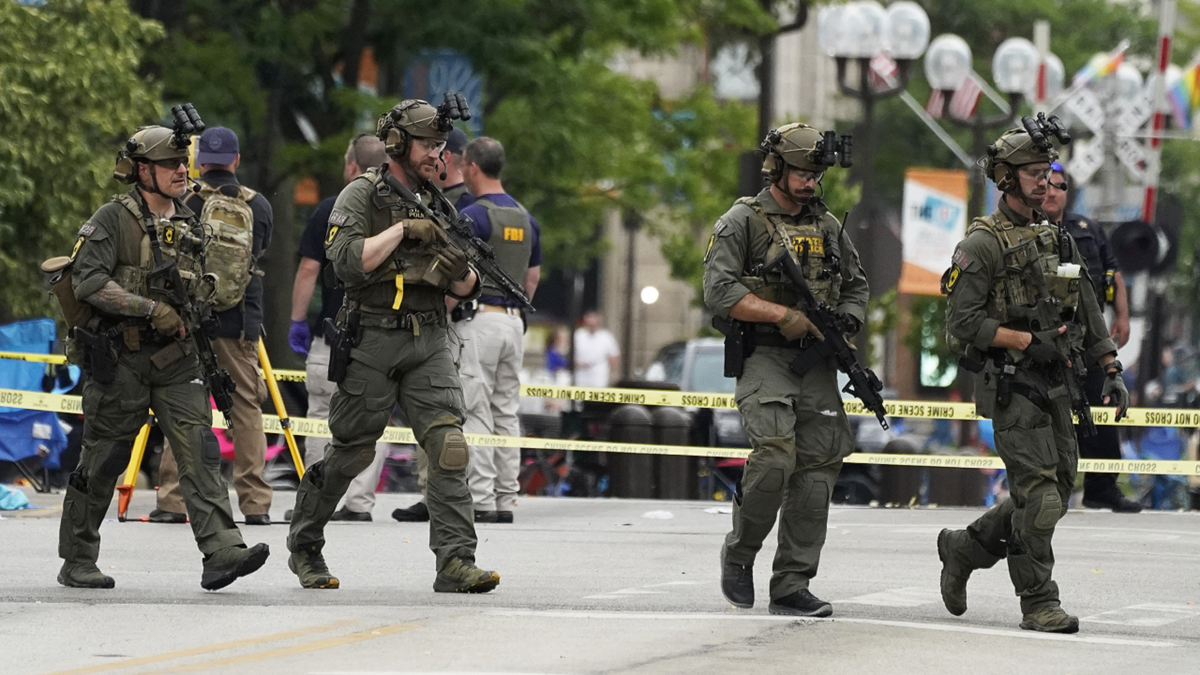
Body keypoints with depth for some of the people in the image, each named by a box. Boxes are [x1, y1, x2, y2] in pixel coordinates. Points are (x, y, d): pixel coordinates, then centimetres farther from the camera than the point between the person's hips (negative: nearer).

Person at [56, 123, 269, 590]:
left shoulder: (190, 225, 13)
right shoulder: (113, 220, -7)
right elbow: (88, 281, -18)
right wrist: (151, 309, -22)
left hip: (177, 359, 5)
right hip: (120, 359, -5)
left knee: (199, 450, -10)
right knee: (102, 463, 3)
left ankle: (221, 552, -20)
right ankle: (77, 562, 16)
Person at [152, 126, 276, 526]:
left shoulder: (184, 203, -3)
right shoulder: (259, 206, 4)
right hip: (241, 321, 2)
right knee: (247, 407, 6)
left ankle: (173, 501, -1)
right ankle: (256, 504, 2)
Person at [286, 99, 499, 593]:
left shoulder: (437, 205, 16)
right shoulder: (362, 196, -2)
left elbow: (466, 291, 18)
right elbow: (347, 261, -18)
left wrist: (462, 271, -5)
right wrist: (403, 230, -17)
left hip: (428, 345, 5)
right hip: (372, 343, -4)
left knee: (448, 445, -11)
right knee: (350, 453, 4)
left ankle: (456, 561, -16)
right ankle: (304, 544, 23)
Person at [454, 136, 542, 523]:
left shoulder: (473, 216, -12)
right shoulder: (525, 219, 13)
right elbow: (533, 277, 18)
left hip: (478, 320, -8)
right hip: (513, 322, 8)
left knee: (476, 414, -7)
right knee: (507, 414, 9)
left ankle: (480, 501, -11)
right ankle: (506, 501, 9)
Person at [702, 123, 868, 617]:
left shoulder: (828, 227, 16)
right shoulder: (742, 222, -1)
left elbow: (856, 286, 24)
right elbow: (719, 291, -11)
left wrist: (847, 325, 3)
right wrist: (783, 315, -17)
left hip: (817, 363, 5)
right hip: (764, 359, -5)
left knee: (817, 469, -2)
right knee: (775, 455, -23)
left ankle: (792, 586, 2)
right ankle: (739, 553, 0)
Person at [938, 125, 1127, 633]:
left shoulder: (1057, 240, 15)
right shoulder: (982, 244, -7)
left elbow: (1089, 314, 18)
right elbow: (963, 322, -13)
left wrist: (1110, 372, 9)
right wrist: (1027, 340, -19)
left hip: (1054, 384, 8)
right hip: (1010, 386, -7)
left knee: (1055, 493, 9)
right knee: (1038, 493, -11)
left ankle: (964, 549, 26)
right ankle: (1039, 603, -4)